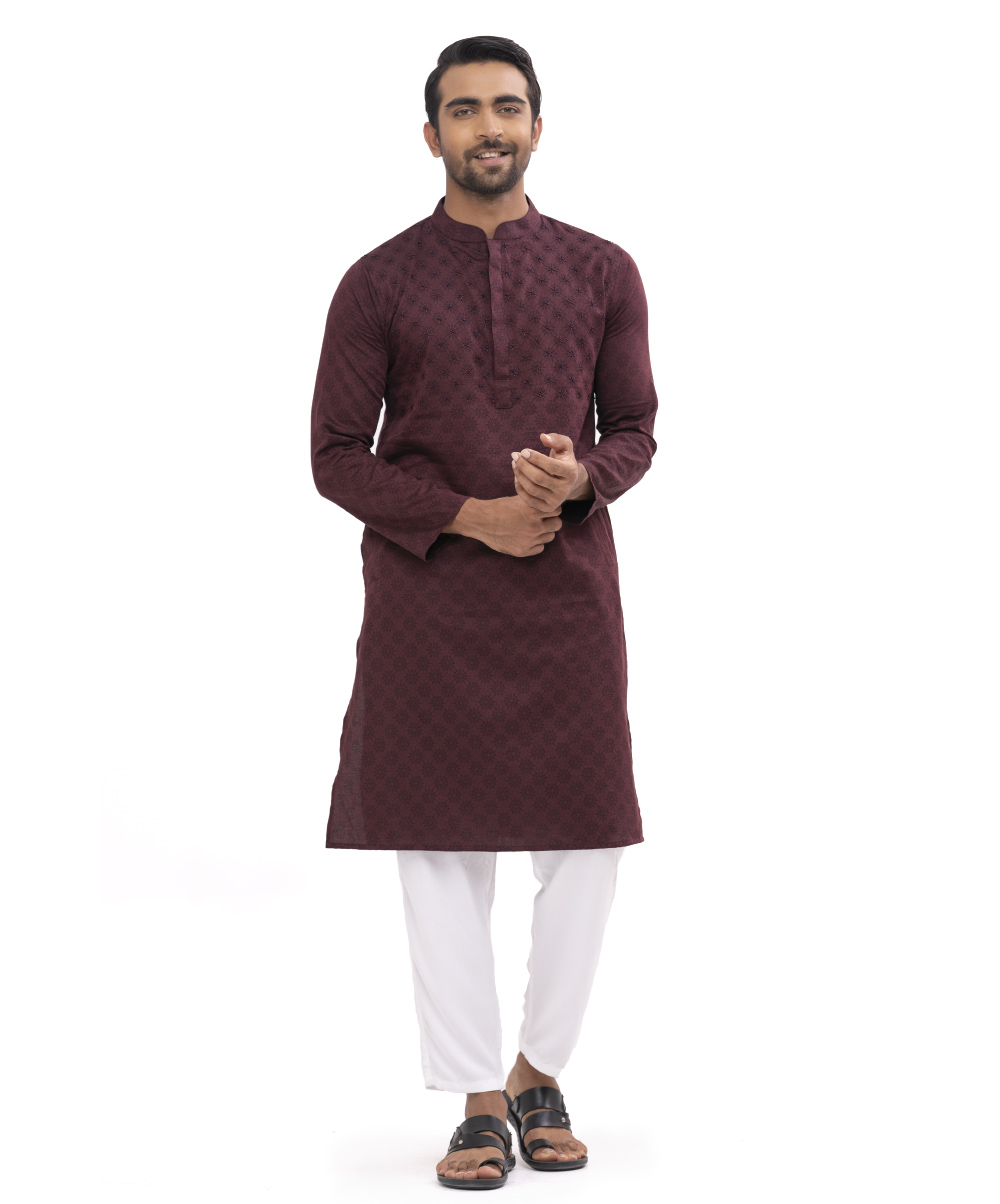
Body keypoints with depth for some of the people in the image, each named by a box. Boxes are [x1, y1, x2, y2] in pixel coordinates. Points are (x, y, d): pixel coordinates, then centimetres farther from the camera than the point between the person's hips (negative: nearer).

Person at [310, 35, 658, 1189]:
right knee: (443, 852, 2)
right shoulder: (378, 283, 1)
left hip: (569, 596, 2)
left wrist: (577, 478, -15)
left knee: (586, 846, 3)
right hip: (426, 602, -1)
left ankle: (540, 1073, 24)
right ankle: (478, 1100, 15)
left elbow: (635, 430, 9)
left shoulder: (602, 272, 5)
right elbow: (336, 456, 0)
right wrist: (469, 515, -13)